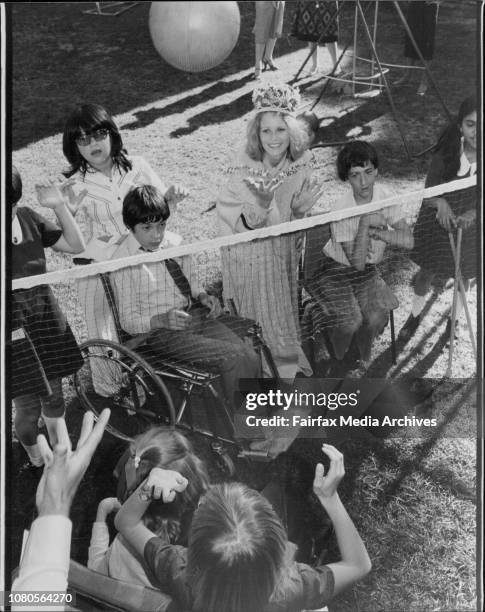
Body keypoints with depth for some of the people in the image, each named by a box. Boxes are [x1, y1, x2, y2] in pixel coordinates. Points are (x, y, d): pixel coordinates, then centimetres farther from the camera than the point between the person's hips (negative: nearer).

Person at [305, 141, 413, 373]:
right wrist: (365, 224, -37)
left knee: (376, 317, -16)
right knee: (350, 322, -21)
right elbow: (357, 262, -27)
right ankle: (338, 362, 9)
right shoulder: (341, 209, -26)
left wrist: (374, 231, -27)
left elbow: (408, 240, -17)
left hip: (368, 270, 4)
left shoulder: (384, 196, -13)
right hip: (337, 269, -4)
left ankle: (363, 362, 12)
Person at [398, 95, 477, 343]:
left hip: (470, 223, 1)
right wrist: (441, 204, -36)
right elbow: (428, 193, -14)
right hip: (439, 221, -1)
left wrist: (473, 214, -32)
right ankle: (416, 314, 48)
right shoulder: (446, 155, -24)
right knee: (427, 272, 18)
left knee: (463, 276, 23)